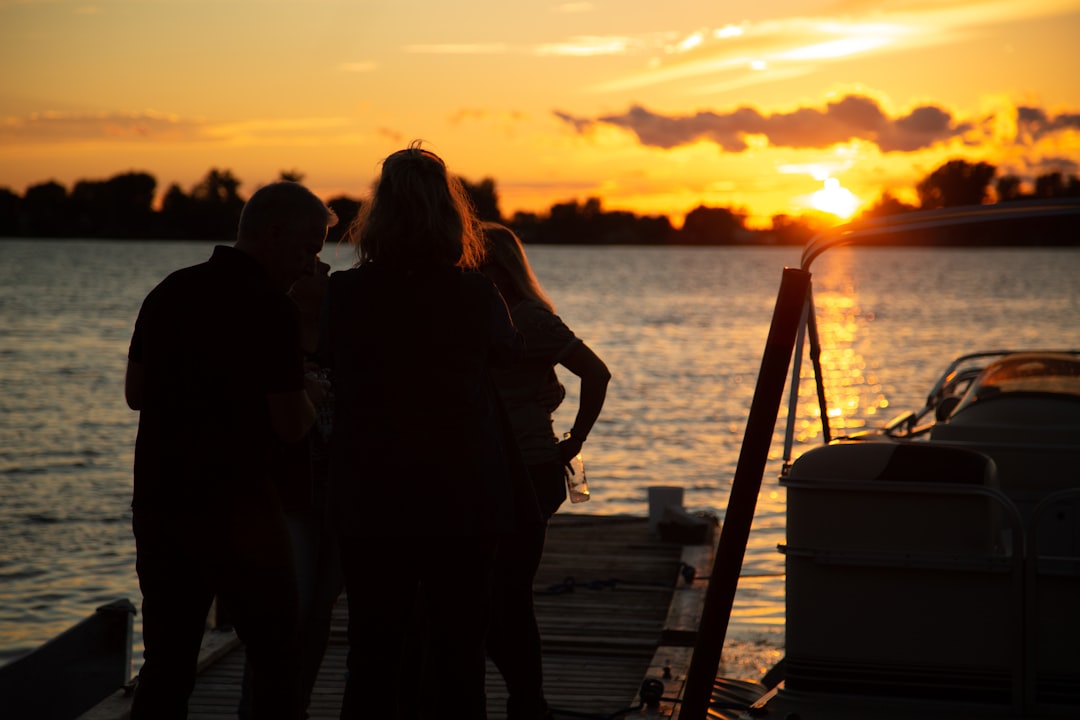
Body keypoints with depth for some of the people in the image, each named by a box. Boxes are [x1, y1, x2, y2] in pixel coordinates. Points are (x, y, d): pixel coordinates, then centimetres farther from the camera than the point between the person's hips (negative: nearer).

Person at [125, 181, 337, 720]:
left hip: (157, 499, 6)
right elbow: (291, 426, -12)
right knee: (276, 661, 6)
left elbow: (136, 393, 15)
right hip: (237, 508, -6)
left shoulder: (168, 292, 8)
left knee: (166, 665, 11)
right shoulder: (272, 312, -13)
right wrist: (309, 395, 8)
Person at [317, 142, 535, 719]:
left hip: (370, 503, 1)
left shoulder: (344, 292, -7)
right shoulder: (477, 294, -8)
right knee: (458, 654, 9)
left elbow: (325, 358, 12)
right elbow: (510, 351, 13)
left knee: (373, 652, 9)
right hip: (464, 502, -1)